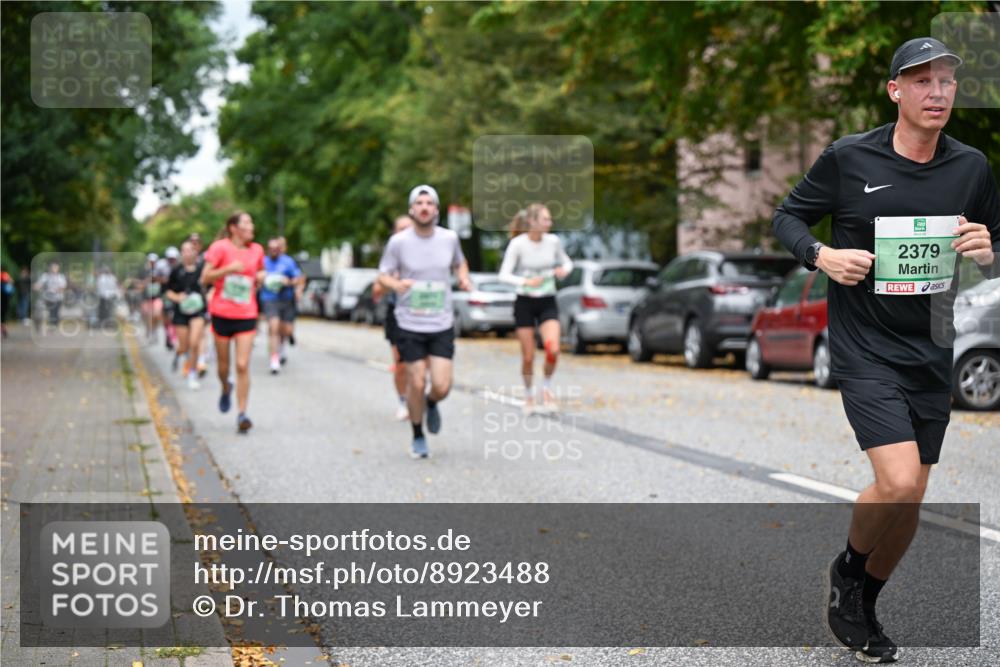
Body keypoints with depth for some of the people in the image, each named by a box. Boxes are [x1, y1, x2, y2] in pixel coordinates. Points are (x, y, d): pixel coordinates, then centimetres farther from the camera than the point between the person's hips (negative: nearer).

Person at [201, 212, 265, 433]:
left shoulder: (257, 250, 6)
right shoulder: (220, 248, -6)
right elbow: (205, 278, -8)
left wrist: (260, 277, 1)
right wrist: (228, 269, -21)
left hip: (246, 315, 2)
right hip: (222, 313, -2)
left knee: (243, 365, -8)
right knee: (223, 364, 10)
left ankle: (242, 414, -5)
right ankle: (226, 388, 44)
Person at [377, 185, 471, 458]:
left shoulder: (449, 238, 1)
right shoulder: (398, 242, -6)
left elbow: (459, 263, 21)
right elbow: (383, 275, 1)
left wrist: (464, 278, -1)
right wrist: (396, 284, -21)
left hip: (442, 325, 1)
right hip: (410, 325, -1)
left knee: (442, 386, -6)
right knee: (416, 384, 0)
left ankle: (431, 405, 31)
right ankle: (418, 437, 23)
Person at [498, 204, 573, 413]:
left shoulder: (553, 241, -2)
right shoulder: (517, 244, -11)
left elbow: (567, 262, 14)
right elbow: (504, 274, -13)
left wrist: (564, 270, -10)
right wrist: (526, 282, -29)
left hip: (548, 303, 2)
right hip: (525, 302, -2)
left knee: (553, 349, -17)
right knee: (528, 357, 3)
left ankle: (546, 388, 9)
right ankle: (528, 394, 28)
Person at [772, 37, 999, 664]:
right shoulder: (848, 158, -7)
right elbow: (788, 215, 5)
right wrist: (821, 255, -14)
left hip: (931, 351, 4)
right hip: (865, 348, -4)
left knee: (910, 501, 8)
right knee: (898, 483, -19)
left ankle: (863, 608, 31)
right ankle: (847, 571, 11)